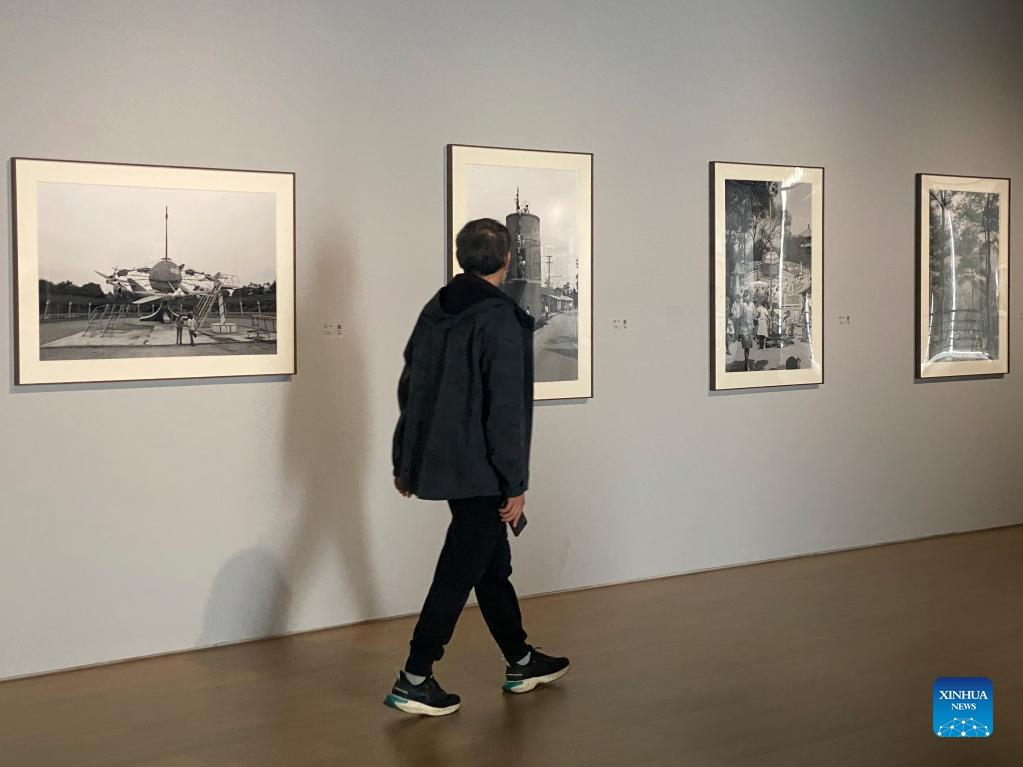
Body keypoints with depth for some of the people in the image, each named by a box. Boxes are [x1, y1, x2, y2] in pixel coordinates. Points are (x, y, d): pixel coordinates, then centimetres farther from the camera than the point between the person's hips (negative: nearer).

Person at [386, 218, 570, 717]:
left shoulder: (435, 310, 7)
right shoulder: (501, 320, -17)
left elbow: (409, 388, 13)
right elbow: (506, 410, -20)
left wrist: (405, 461, 20)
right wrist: (515, 484, -14)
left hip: (439, 463, 9)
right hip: (480, 471, -8)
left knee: (493, 564, 19)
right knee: (459, 573, 0)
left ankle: (521, 663, 33)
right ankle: (413, 681, 4)